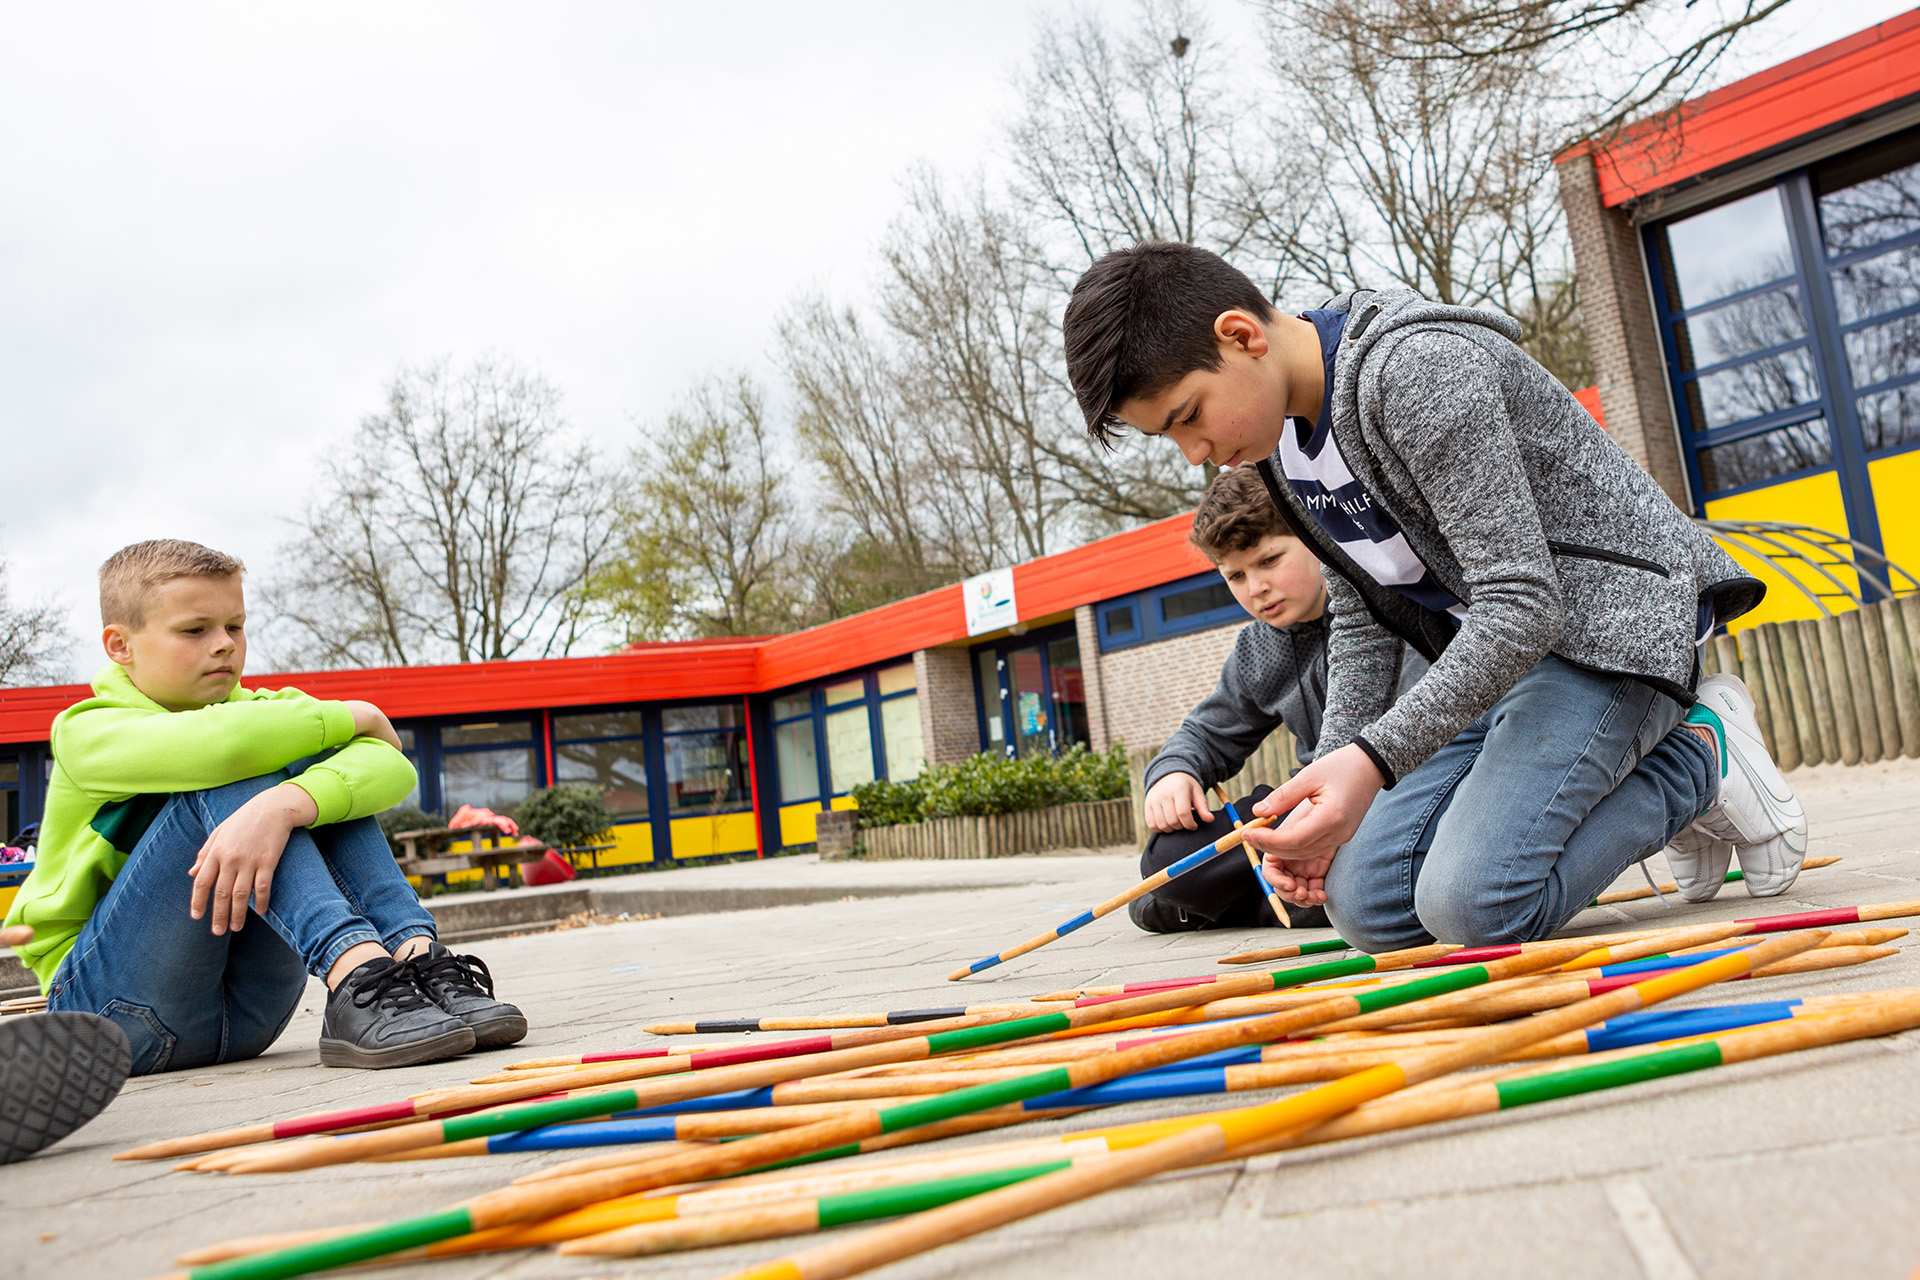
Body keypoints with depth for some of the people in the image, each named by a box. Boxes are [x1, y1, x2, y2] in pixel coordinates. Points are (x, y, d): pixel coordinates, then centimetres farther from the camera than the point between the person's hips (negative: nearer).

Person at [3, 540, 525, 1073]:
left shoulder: (262, 711, 5)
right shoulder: (86, 733, -7)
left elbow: (392, 767, -18)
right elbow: (217, 743, -32)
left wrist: (281, 806, -38)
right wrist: (355, 716, -16)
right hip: (113, 1005, -4)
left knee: (316, 769, -13)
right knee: (227, 781, -24)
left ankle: (419, 960, -28)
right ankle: (357, 976, -41)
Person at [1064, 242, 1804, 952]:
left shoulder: (1417, 370, -24)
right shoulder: (1285, 445, 4)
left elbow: (1525, 603, -27)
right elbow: (1361, 621, 8)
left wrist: (1375, 758, -35)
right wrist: (1331, 787, -3)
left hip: (1609, 621, -8)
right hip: (1492, 655, 9)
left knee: (1472, 904, -24)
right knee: (1365, 903, -4)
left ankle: (1703, 754, 2)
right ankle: (1631, 771, 13)